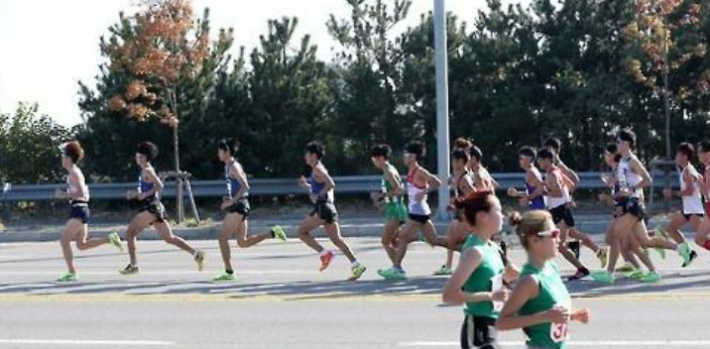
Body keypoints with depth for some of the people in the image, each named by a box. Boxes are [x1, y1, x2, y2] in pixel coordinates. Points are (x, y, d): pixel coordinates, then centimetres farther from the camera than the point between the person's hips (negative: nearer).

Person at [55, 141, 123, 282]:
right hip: (81, 210, 10)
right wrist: (66, 194, 16)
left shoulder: (73, 173, -12)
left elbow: (81, 193, -23)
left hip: (78, 211, -10)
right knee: (81, 245, 11)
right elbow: (84, 193, 23)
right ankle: (110, 239, 5)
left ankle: (72, 273, -6)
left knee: (64, 241, -7)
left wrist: (64, 195, -17)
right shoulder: (75, 172, 17)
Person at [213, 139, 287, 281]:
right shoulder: (229, 167, 16)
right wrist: (229, 199, 12)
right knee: (243, 242, 10)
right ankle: (273, 233, 9)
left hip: (238, 206, -10)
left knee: (223, 237, -7)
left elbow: (245, 186, -21)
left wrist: (232, 201, -23)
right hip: (238, 206, 10)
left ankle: (229, 272, -4)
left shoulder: (234, 167, -12)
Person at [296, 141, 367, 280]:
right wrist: (306, 185, 21)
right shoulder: (319, 169, 22)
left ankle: (324, 253, -9)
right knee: (336, 239, 4)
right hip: (329, 207, 9)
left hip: (322, 207, -9)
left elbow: (330, 184, -22)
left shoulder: (317, 169, -8)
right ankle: (356, 264, -4)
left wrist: (318, 196, -16)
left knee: (302, 231, 0)